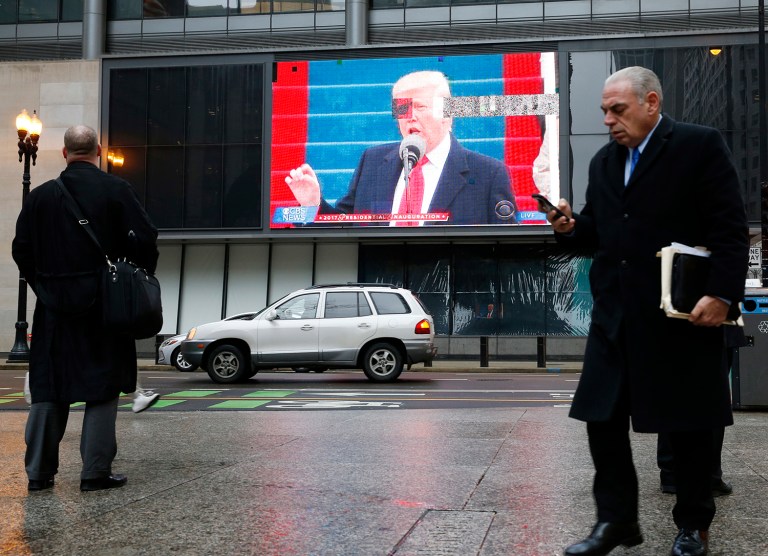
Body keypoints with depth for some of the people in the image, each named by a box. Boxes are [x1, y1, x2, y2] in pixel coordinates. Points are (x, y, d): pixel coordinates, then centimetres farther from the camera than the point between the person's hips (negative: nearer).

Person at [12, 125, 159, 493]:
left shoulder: (40, 196, 4)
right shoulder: (116, 190, -5)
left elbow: (22, 249, 6)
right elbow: (145, 240, -9)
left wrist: (45, 287, 16)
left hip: (53, 309, 3)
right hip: (105, 306, -3)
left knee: (48, 388, 11)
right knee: (103, 388, 4)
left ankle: (39, 471, 14)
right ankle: (95, 472, 3)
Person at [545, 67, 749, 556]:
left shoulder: (701, 145, -5)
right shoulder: (604, 162, 15)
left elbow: (731, 228, -10)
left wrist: (722, 294, -19)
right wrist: (571, 227, -3)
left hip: (683, 312, -6)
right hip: (615, 313, 6)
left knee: (688, 423, 6)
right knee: (602, 416, 4)